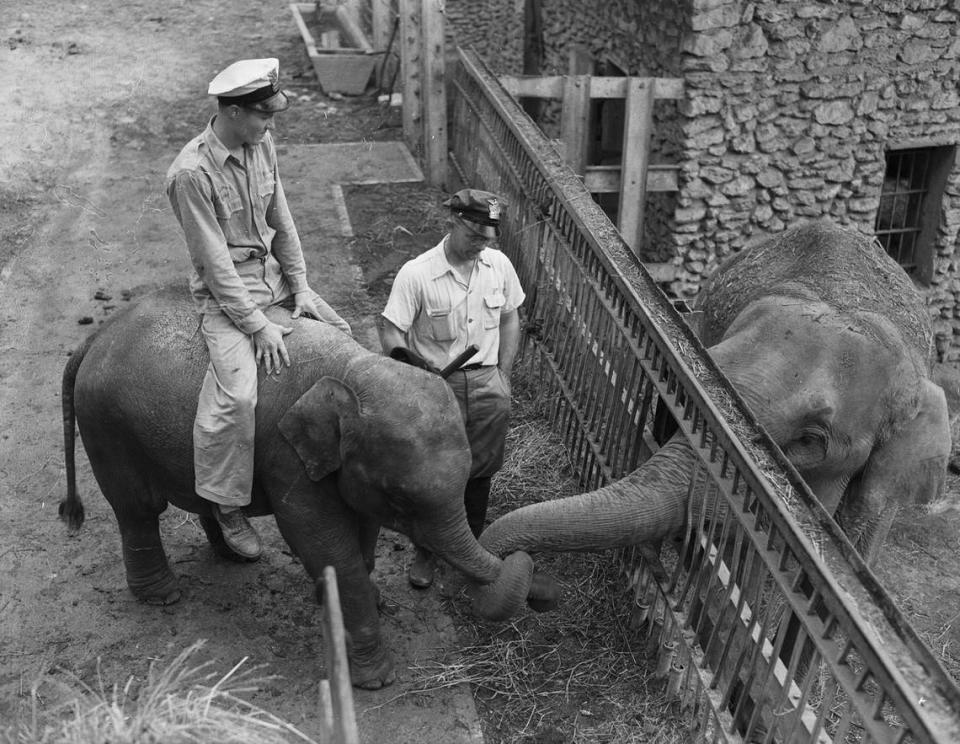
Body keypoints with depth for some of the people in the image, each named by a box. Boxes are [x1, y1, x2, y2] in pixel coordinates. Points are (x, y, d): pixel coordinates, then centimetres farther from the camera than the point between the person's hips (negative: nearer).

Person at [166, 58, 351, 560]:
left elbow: (281, 222, 8)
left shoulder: (261, 145, 1)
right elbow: (215, 261, -21)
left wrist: (300, 286, 3)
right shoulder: (191, 173, -21)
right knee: (237, 396, -25)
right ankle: (226, 507, -6)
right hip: (224, 291, -8)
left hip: (272, 273, 8)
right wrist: (257, 325, -22)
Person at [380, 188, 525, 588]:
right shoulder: (416, 274, -17)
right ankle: (425, 550, 30)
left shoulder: (499, 265, -3)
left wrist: (502, 376, 7)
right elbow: (391, 332, -14)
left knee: (480, 470, 15)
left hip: (486, 383, 4)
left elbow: (510, 319, 10)